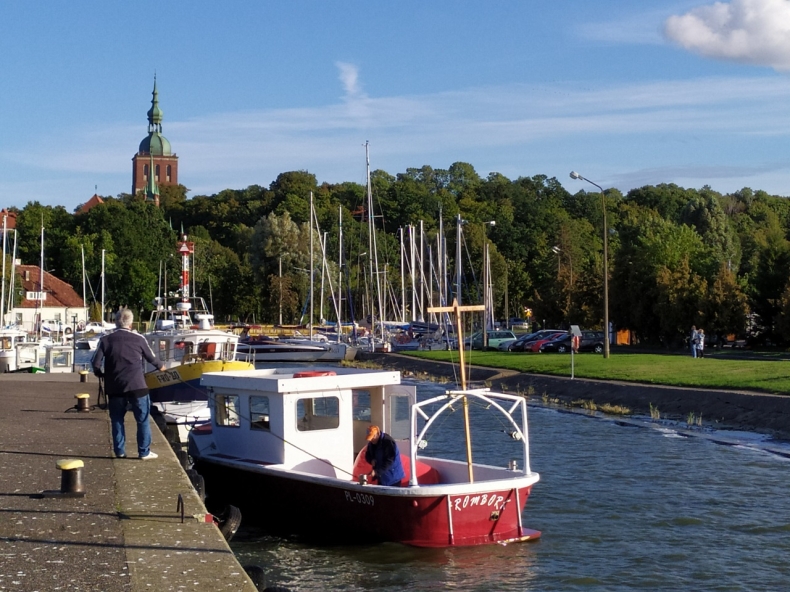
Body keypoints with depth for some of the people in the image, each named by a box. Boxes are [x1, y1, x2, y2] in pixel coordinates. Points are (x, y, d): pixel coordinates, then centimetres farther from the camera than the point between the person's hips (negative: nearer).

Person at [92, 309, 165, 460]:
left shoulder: (105, 340, 3)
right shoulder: (138, 338, 2)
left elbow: (96, 363, -1)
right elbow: (151, 358, 14)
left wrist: (101, 374, 21)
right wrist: (160, 366, 35)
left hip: (114, 387, 2)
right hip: (136, 385, -2)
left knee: (117, 420, 14)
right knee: (143, 419, 7)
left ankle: (119, 451, 15)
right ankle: (144, 452, 8)